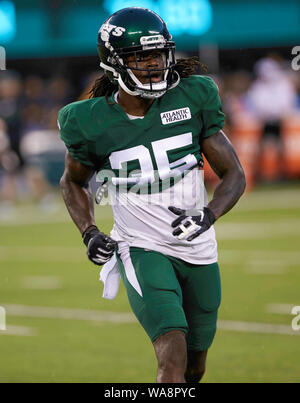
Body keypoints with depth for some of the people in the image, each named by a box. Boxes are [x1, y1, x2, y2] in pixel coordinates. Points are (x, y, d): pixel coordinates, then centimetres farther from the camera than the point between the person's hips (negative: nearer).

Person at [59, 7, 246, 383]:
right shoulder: (93, 123, -9)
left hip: (198, 252, 4)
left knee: (195, 366, 16)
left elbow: (234, 174, 0)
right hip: (142, 250, -3)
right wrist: (89, 233, -4)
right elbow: (73, 182, 13)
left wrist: (208, 215, -19)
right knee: (174, 357, -23)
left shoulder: (192, 99, -6)